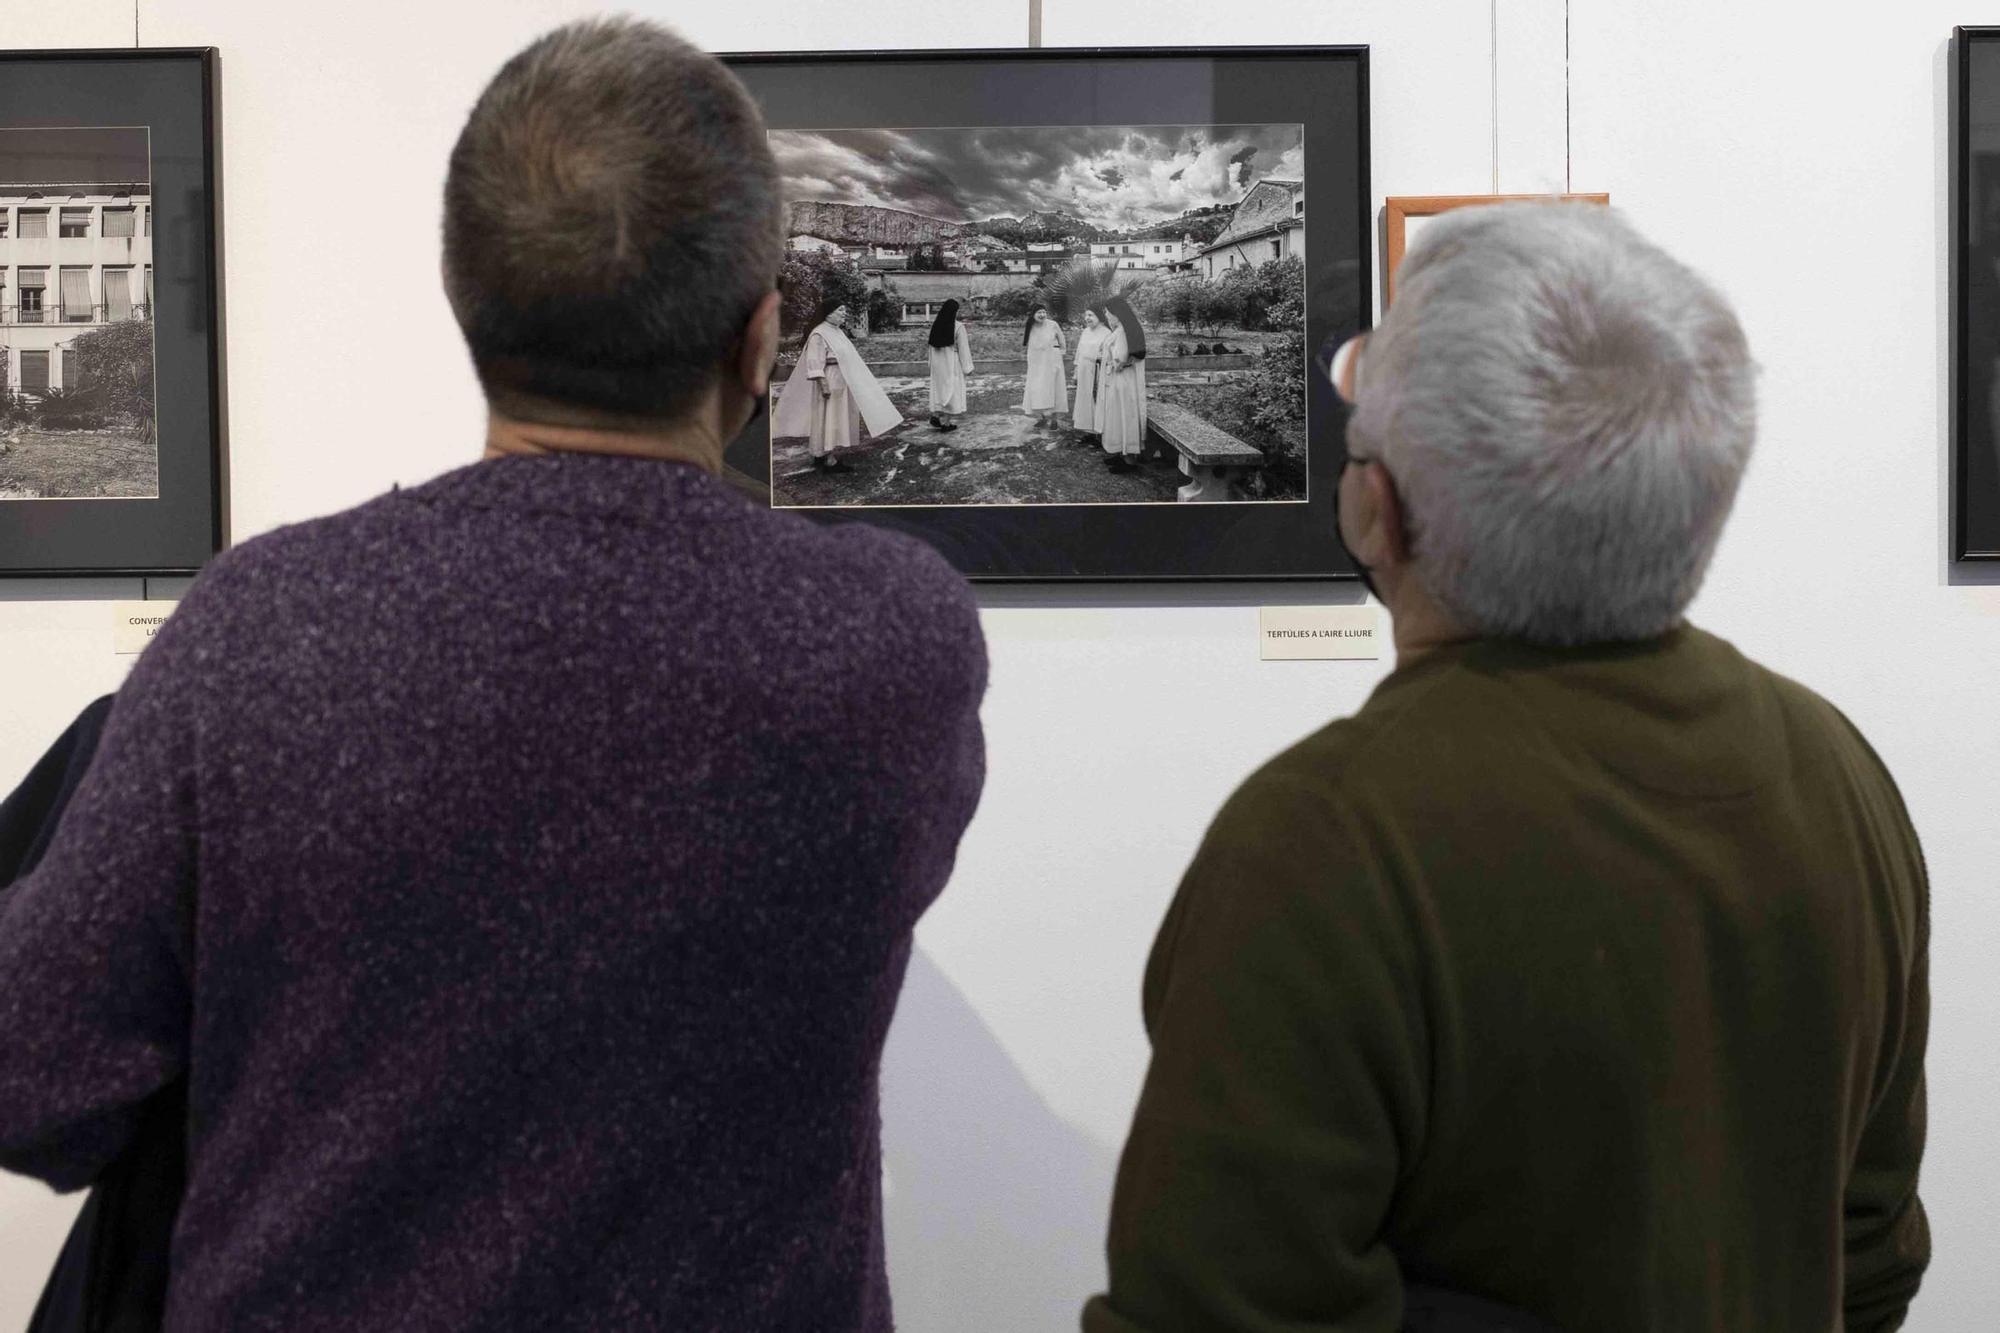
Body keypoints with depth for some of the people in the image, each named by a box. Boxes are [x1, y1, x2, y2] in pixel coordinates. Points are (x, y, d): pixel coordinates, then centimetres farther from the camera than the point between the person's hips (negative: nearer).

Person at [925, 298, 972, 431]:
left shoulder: (935, 325, 0)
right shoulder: (958, 327, -15)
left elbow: (932, 346, 6)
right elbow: (963, 348, -12)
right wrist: (968, 367, -5)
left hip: (937, 364, 5)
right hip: (952, 364, -5)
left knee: (939, 388, 17)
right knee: (952, 390, 4)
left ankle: (935, 415, 1)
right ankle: (946, 423, 5)